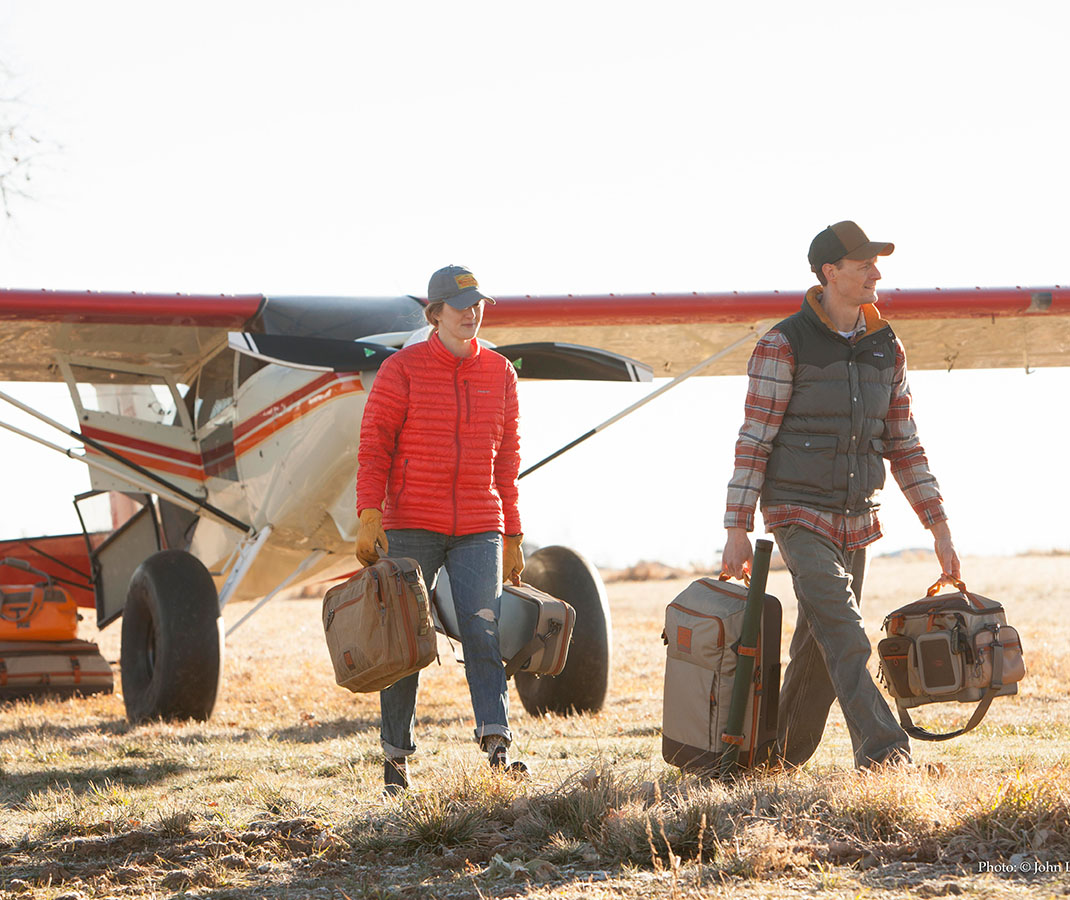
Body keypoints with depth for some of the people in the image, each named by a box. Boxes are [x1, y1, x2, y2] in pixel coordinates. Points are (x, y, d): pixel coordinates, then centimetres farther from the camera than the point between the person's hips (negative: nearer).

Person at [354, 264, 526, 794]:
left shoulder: (500, 374, 10)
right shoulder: (402, 370, -1)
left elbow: (506, 461, 15)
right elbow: (373, 446, -4)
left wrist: (512, 536, 14)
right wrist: (369, 517, -16)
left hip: (478, 530, 2)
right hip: (411, 527, -2)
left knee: (482, 628, -13)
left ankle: (497, 744, -23)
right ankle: (396, 756, 11)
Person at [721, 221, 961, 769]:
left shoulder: (886, 349, 8)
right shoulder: (784, 346, -9)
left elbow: (904, 446, 13)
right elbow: (754, 439, -9)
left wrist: (940, 529, 9)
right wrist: (737, 530, -12)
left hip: (857, 520, 6)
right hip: (798, 516, -6)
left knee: (819, 650, 9)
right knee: (844, 635, -19)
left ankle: (781, 757, 23)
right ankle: (882, 750, -26)